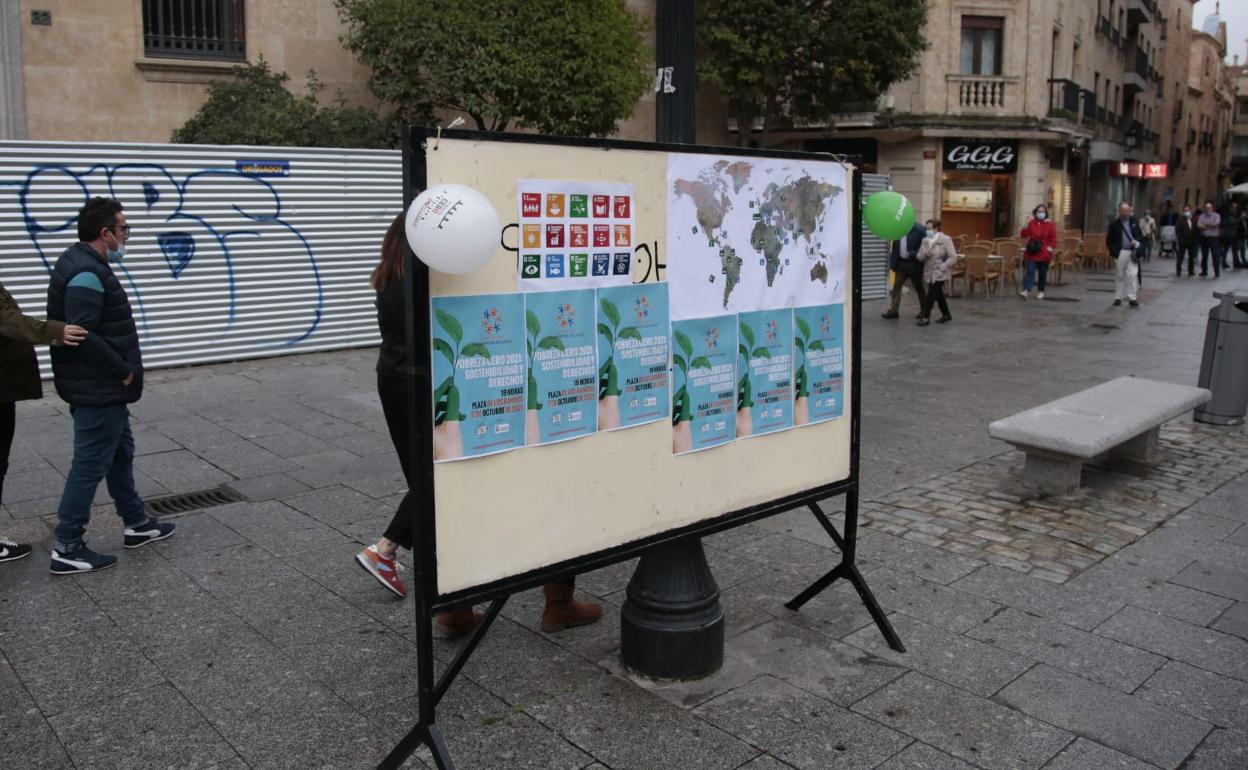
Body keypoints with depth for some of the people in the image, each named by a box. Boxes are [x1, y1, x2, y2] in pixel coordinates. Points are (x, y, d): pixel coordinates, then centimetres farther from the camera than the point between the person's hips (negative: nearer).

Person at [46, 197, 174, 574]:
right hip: (99, 389, -11)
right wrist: (123, 371, -18)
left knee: (120, 453, 20)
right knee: (90, 465, -2)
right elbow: (82, 336, -28)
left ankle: (137, 524, 33)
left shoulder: (83, 264, 12)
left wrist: (120, 372, 14)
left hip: (102, 387, 11)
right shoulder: (87, 274, -21)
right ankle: (67, 548, 7)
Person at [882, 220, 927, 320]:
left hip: (914, 264, -5)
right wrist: (893, 263, 5)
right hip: (901, 262, 5)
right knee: (896, 286, 0)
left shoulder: (920, 230, -14)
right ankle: (893, 310, 2)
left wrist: (911, 254, -22)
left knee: (919, 288, 10)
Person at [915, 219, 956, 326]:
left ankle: (926, 317, -4)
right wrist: (925, 254, -16)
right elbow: (919, 257, 6)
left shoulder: (946, 240, -10)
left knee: (931, 295, -10)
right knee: (938, 295, 15)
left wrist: (941, 267, -18)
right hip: (929, 273, 6)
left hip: (939, 274, -6)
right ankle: (946, 315, 29)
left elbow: (953, 257, -12)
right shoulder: (925, 240, 7)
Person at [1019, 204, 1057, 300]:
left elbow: (1054, 238, 0)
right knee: (1030, 271, -11)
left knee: (1042, 273, 8)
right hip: (1032, 252, 0)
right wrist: (1026, 226, -16)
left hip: (1044, 253, 0)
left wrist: (1051, 247, -10)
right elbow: (1024, 235, -3)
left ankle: (1041, 291, 20)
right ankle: (1025, 290, -21)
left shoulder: (1050, 224, -1)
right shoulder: (1031, 223, 3)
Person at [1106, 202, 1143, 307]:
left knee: (1132, 274, -6)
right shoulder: (1114, 224, 0)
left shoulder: (1134, 222, 8)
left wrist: (1136, 241, -7)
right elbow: (1109, 241, 1)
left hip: (1132, 252, 1)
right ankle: (1117, 298, 16)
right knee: (1119, 275, 7)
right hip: (1120, 252, -1)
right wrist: (1114, 252, -10)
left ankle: (1132, 298, -3)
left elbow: (1140, 235, 15)